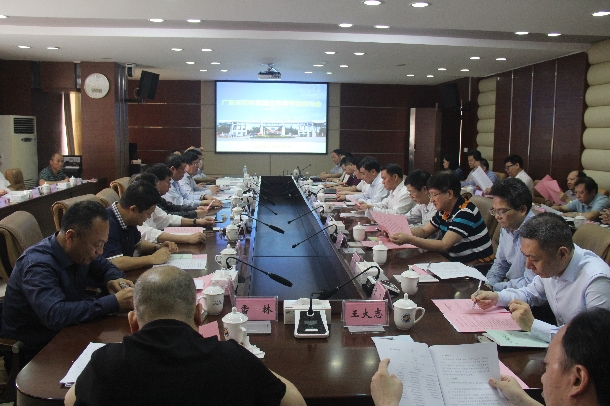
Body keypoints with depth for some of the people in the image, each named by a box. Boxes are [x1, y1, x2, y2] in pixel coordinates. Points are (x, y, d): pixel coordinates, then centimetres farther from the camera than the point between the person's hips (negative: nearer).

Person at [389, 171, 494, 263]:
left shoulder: (465, 213, -21)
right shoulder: (443, 211, 4)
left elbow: (444, 246, -26)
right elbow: (424, 231, 14)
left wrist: (409, 239, -29)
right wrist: (401, 233, -4)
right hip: (456, 260, 7)